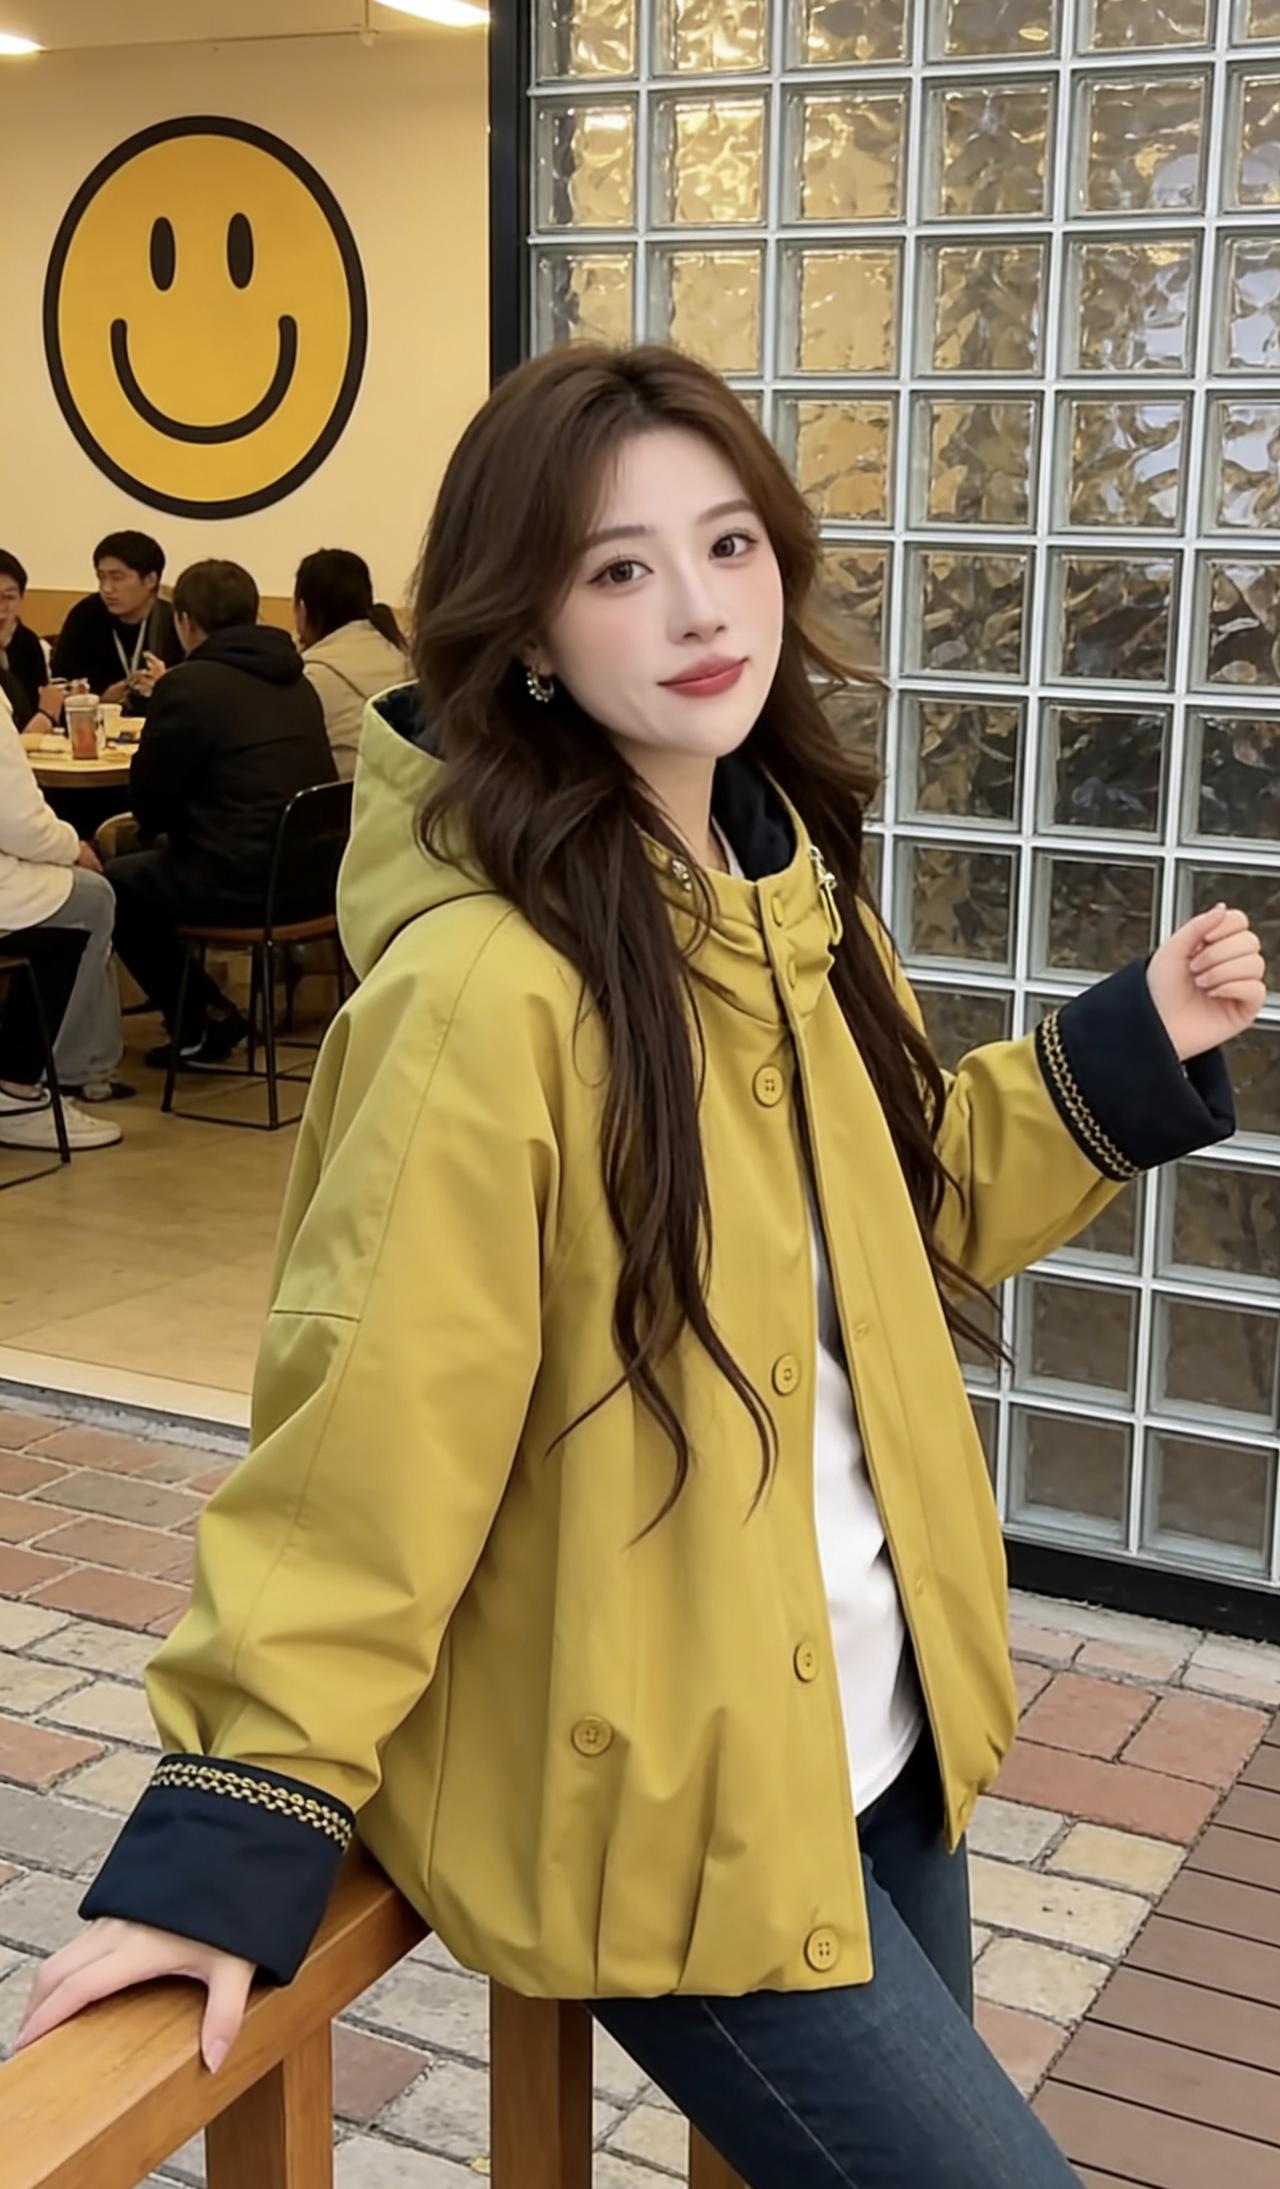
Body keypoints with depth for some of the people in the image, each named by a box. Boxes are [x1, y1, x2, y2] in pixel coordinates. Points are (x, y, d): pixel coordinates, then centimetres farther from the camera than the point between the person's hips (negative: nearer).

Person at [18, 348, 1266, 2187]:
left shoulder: (793, 887, 2)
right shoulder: (489, 986, -24)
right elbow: (366, 1434, -21)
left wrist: (1130, 1054, 4)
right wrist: (233, 1835, -19)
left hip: (875, 1728, 8)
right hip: (646, 1794, -8)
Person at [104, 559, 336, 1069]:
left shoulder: (189, 685, -9)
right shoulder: (296, 683, 13)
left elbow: (148, 800, -2)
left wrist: (158, 825, 20)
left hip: (239, 882, -8)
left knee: (112, 885, 15)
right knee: (152, 859, 28)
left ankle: (203, 1019, 17)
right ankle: (203, 1017, 26)